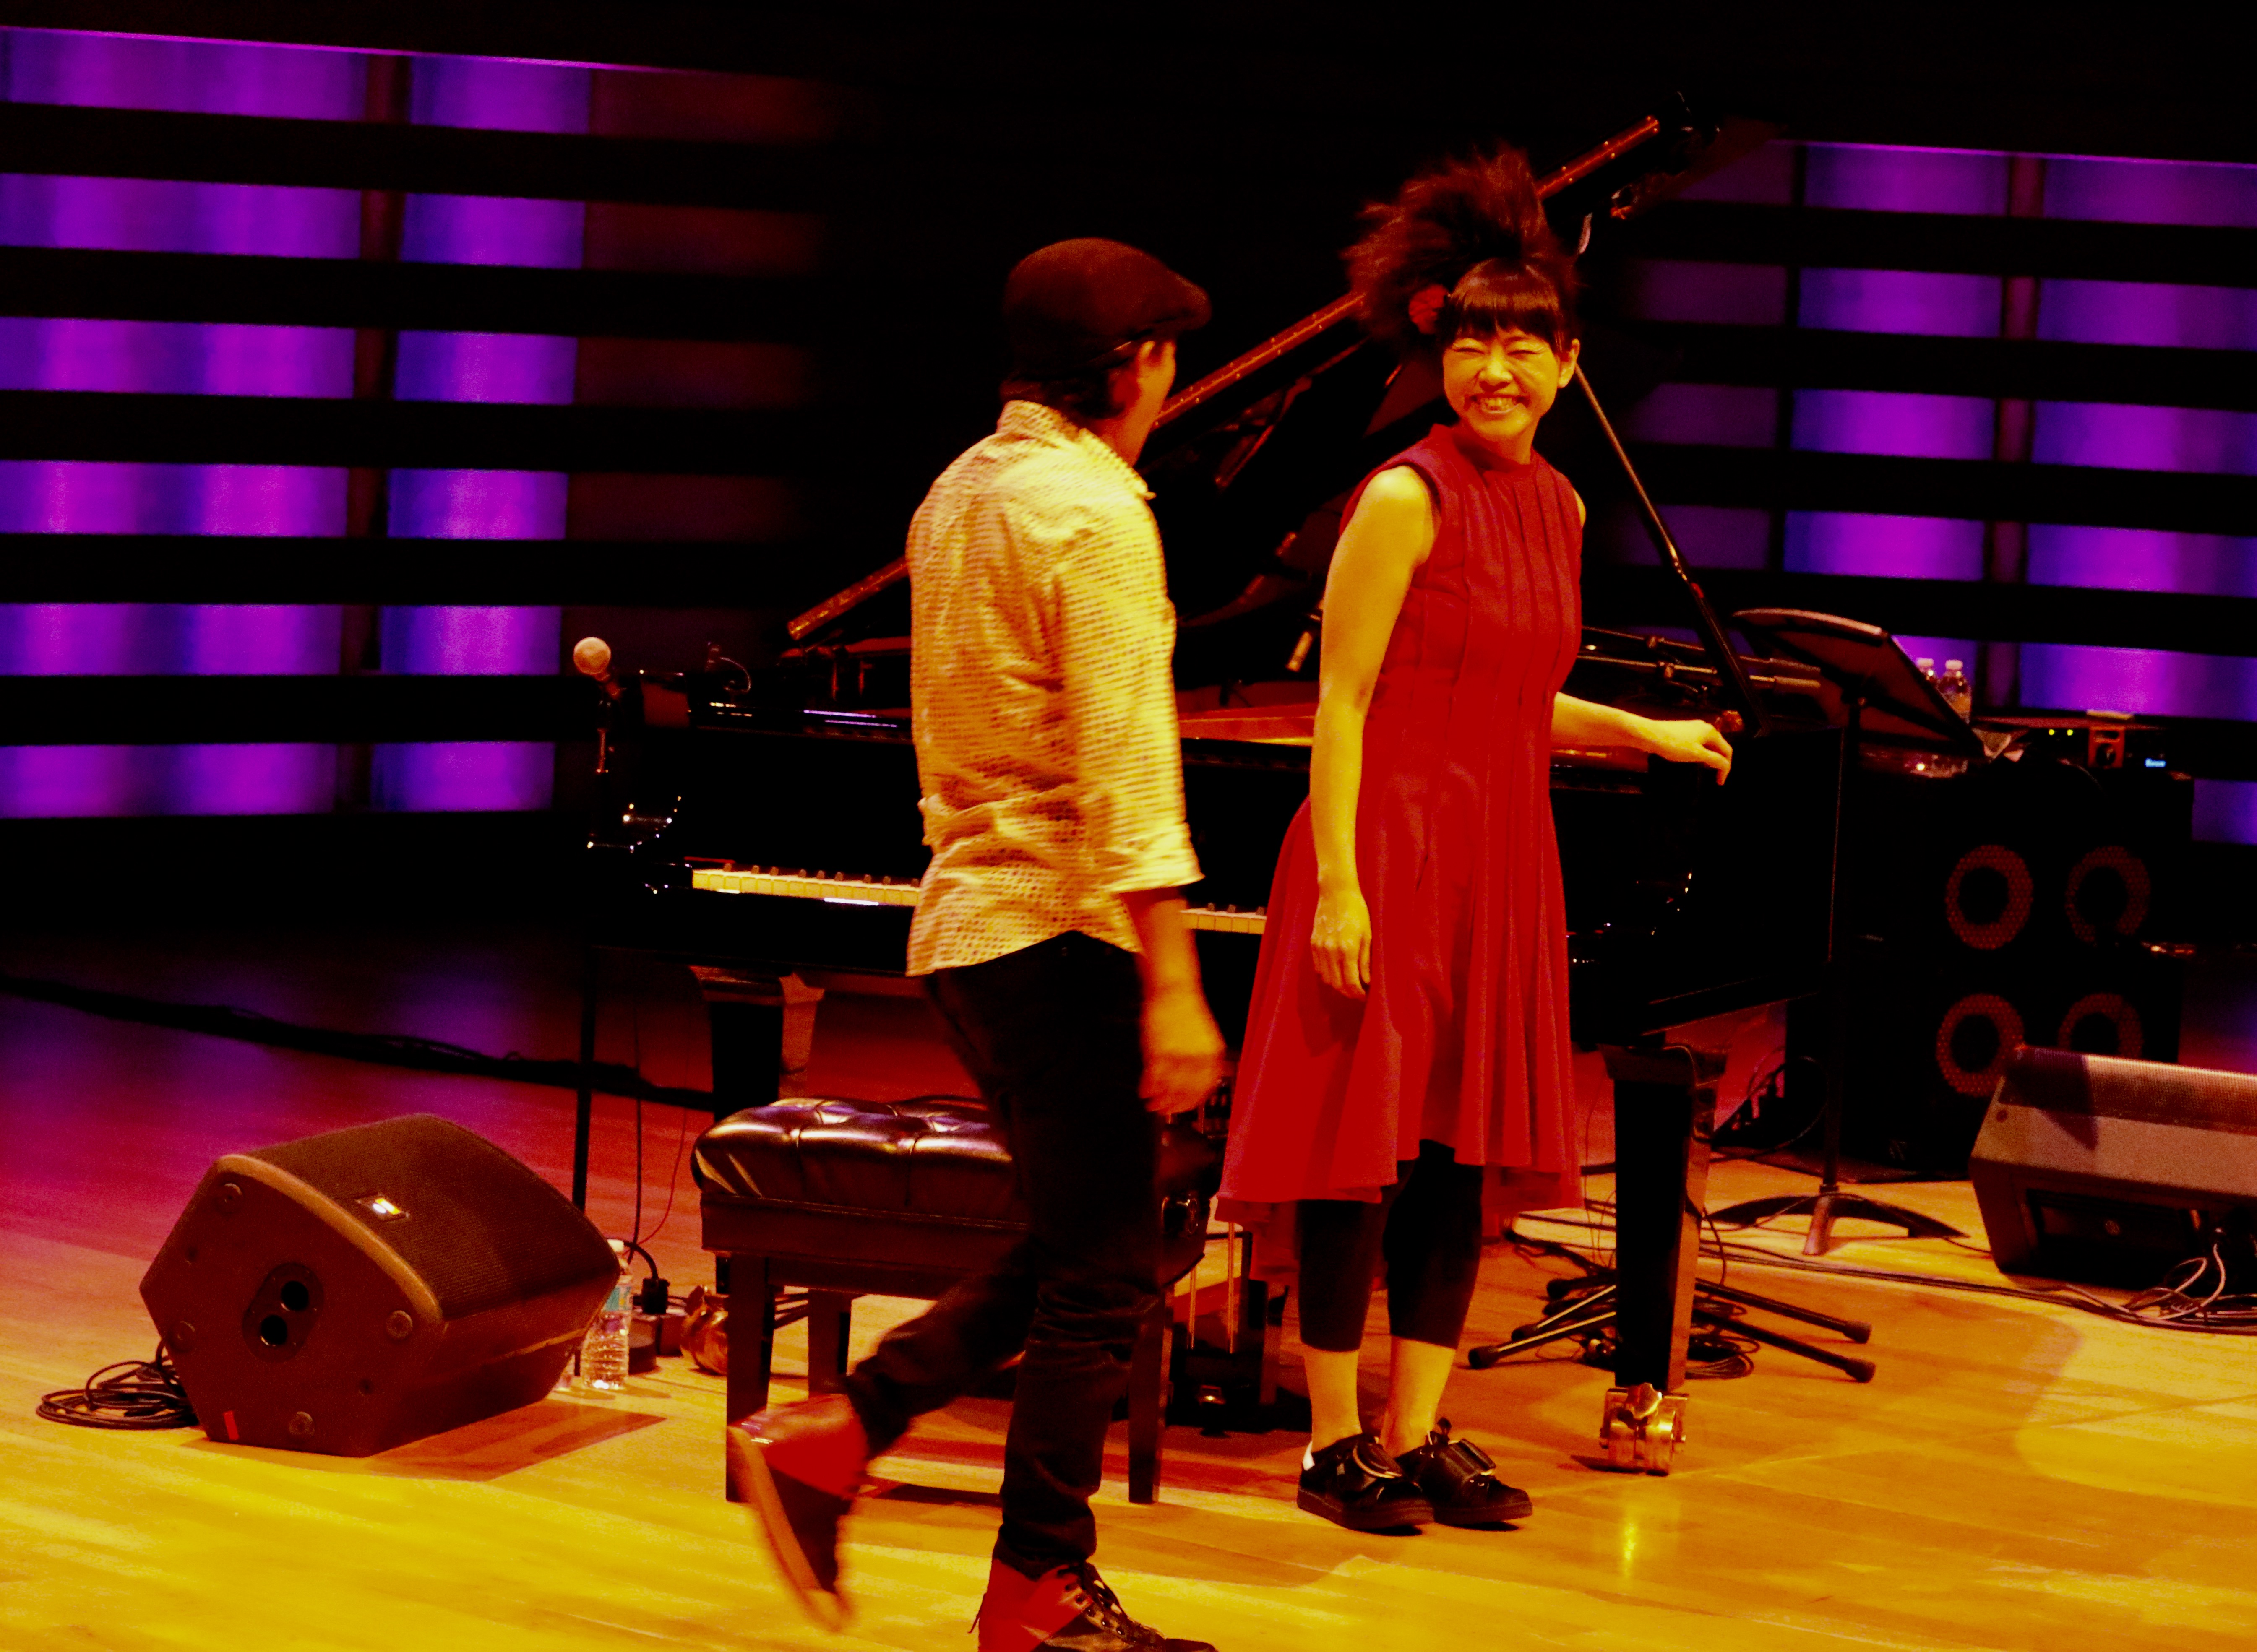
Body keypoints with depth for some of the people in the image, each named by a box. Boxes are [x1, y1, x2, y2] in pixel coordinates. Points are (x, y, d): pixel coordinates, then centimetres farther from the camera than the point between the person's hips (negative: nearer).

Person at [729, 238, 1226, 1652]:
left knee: (1065, 1257, 15)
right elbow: (1127, 772, -22)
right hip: (1063, 934, -9)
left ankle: (829, 1441, 10)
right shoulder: (1094, 513, -15)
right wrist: (1174, 989, -24)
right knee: (1104, 1275, -2)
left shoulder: (961, 492, 15)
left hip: (967, 920, 10)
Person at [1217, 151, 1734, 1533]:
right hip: (1390, 847, -7)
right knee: (1364, 1144, -2)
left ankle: (1419, 1436, 16)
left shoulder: (1560, 507, 12)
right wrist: (1336, 886, -18)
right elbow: (1342, 702, -13)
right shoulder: (1408, 498, -10)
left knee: (1461, 1156, 9)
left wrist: (1646, 732, 18)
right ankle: (1338, 1441, 6)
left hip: (1501, 863, 7)